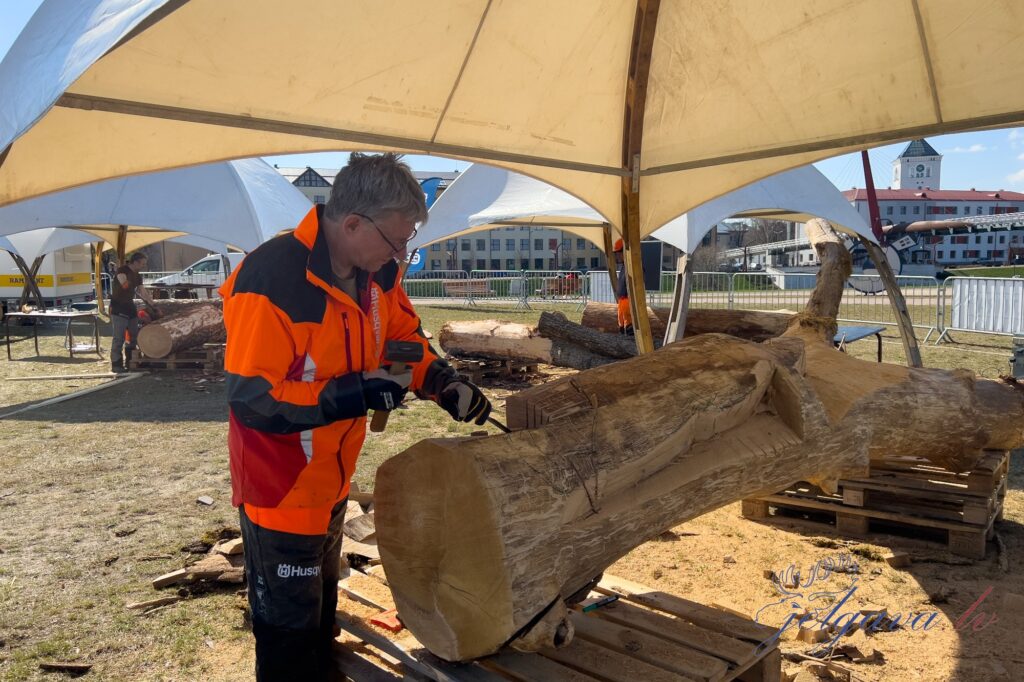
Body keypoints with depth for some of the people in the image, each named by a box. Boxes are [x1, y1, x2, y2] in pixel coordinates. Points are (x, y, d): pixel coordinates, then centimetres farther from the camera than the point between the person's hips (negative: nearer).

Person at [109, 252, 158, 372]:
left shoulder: (138, 276, 11)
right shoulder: (121, 270, -12)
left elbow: (142, 292, 12)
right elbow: (125, 285, -29)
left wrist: (153, 306, 8)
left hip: (130, 306, 8)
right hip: (118, 309, -8)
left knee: (134, 335, 11)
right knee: (119, 337, -9)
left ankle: (130, 362, 20)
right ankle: (115, 364, -3)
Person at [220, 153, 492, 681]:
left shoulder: (376, 272, -7)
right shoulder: (271, 282, -30)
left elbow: (404, 336, 9)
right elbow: (251, 398, -29)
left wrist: (443, 382, -8)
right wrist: (352, 394, -33)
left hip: (331, 480, 8)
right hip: (281, 491, -8)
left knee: (322, 613, 28)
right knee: (290, 629, 12)